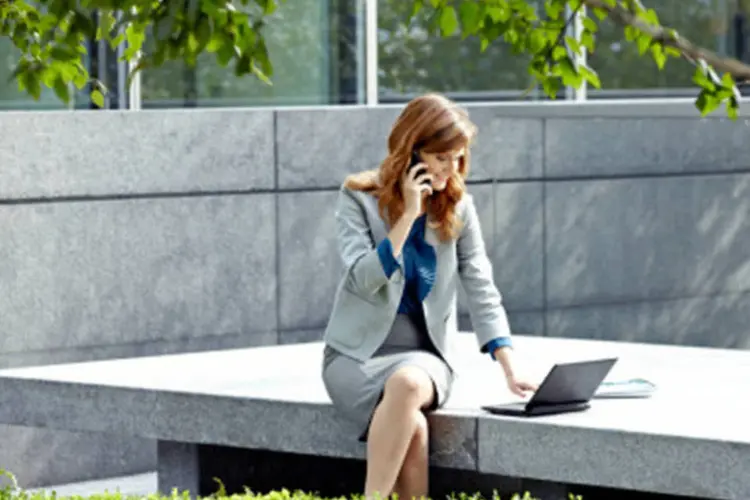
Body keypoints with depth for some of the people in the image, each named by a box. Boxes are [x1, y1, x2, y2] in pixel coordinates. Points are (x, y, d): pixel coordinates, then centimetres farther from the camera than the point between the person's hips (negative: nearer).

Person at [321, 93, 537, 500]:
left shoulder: (458, 207, 3)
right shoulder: (358, 198, -3)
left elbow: (481, 290, -1)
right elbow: (363, 279, -15)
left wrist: (509, 370, -11)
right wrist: (408, 215, -19)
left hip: (424, 354, 2)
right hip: (357, 354, -2)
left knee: (408, 383, -37)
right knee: (413, 426, -35)